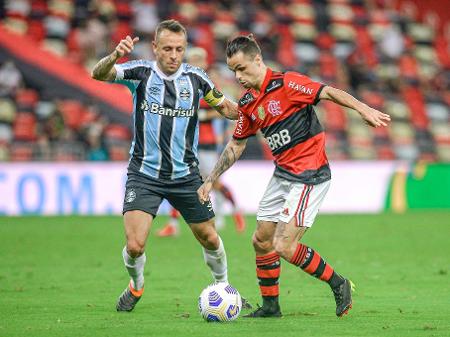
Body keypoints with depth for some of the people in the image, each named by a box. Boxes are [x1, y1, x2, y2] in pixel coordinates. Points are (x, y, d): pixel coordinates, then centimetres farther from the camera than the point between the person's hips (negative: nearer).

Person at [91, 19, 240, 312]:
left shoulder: (196, 77, -2)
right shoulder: (140, 72, -8)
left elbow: (226, 108, 12)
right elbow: (99, 74, -25)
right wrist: (115, 55, -46)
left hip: (186, 175, 2)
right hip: (144, 174, -2)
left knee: (209, 238, 10)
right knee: (134, 246, -13)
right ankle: (136, 286, 19)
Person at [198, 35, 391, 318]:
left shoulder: (286, 83, -15)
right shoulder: (248, 103, 9)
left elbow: (328, 92, -20)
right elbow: (236, 145, 20)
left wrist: (363, 109, -34)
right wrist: (211, 181, 19)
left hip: (309, 175, -9)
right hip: (283, 174, 9)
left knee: (284, 246, -14)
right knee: (261, 240, 11)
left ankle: (338, 284, 4)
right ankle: (270, 305, 26)